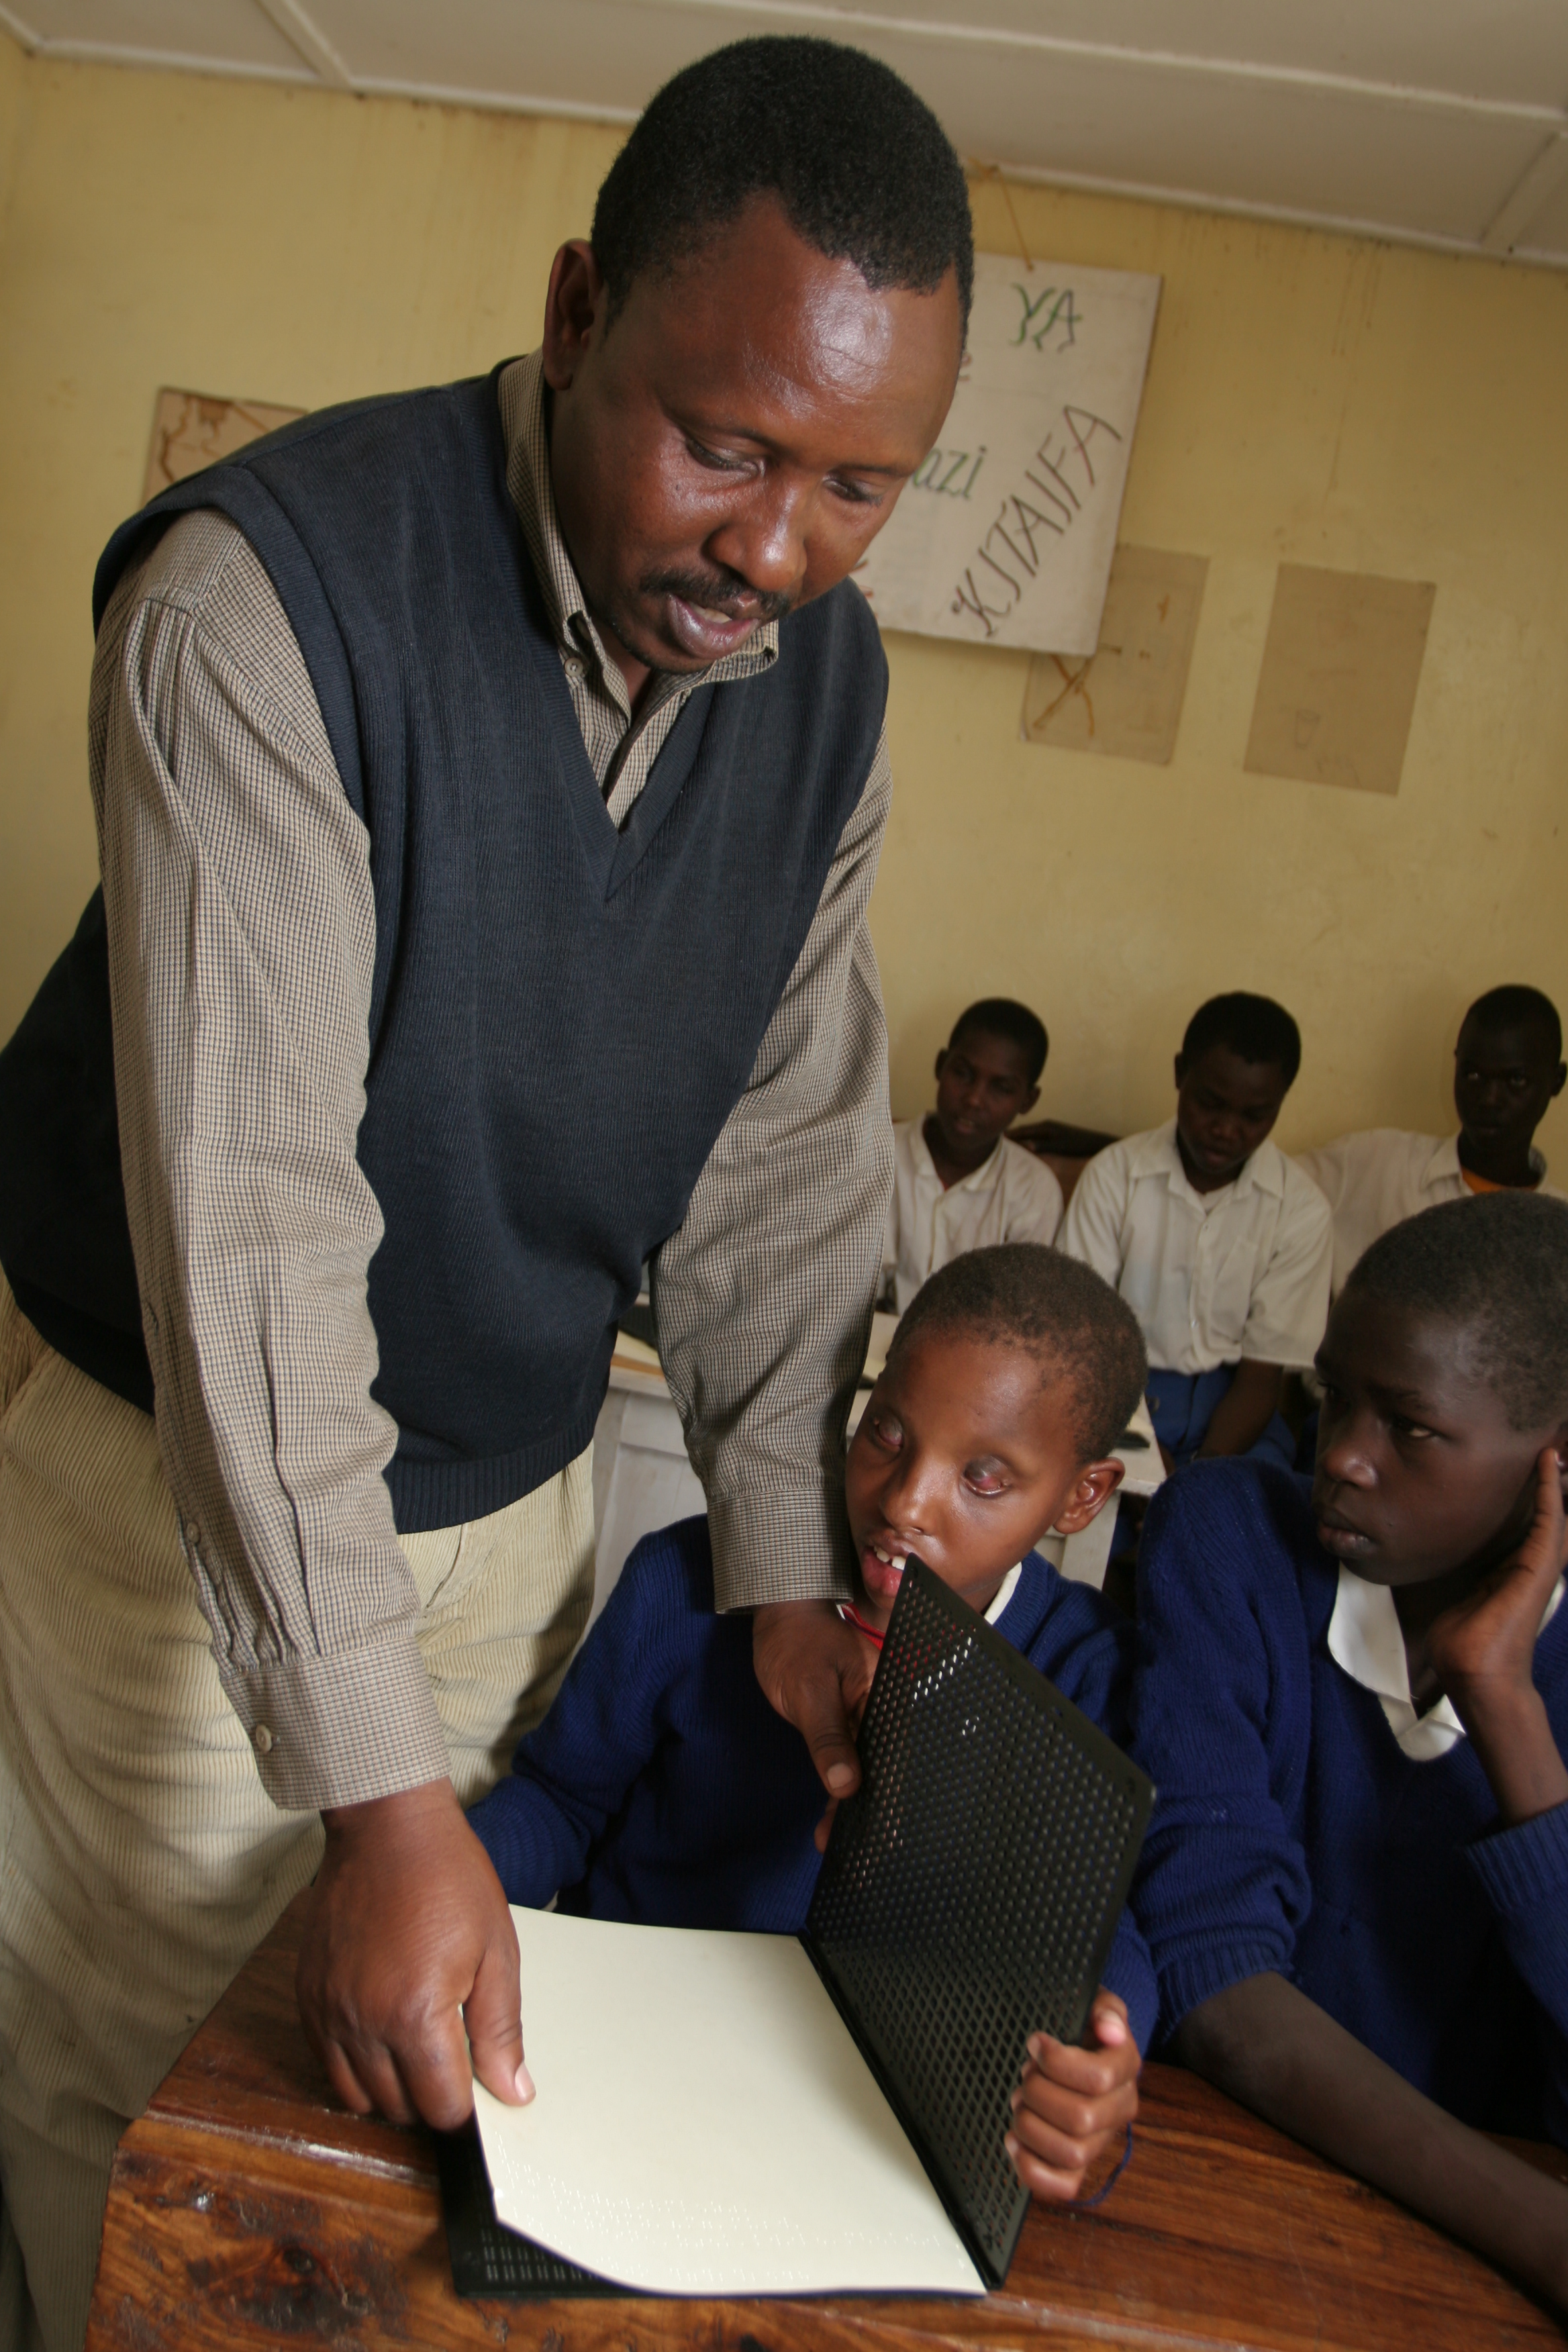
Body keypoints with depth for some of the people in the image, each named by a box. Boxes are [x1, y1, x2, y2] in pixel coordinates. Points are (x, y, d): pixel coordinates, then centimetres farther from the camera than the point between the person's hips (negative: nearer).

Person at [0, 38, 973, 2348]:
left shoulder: (831, 678, -6)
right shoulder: (267, 590, -25)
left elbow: (786, 1144, -1)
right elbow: (248, 1203, -31)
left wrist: (791, 1562, -5)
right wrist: (372, 1785, -32)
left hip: (516, 1482, 5)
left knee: (460, 2069, 17)